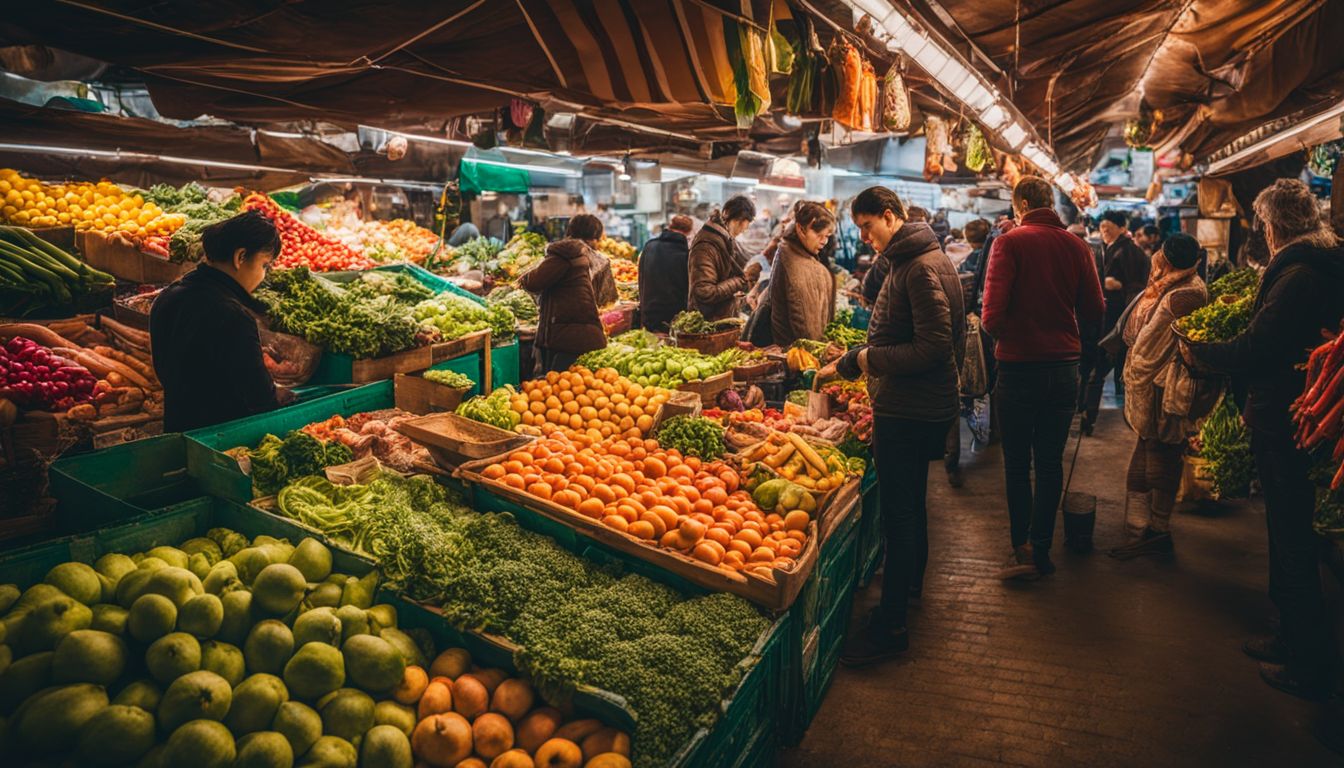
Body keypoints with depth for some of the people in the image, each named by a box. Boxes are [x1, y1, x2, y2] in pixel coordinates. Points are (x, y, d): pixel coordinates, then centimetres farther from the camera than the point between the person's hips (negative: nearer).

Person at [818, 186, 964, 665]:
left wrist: (871, 359, -16)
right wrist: (844, 366, 20)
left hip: (909, 411, -10)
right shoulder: (906, 262, 15)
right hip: (909, 406, 10)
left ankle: (891, 625, 2)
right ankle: (911, 579, 43)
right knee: (910, 500, 24)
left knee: (898, 513, -6)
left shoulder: (923, 267, -18)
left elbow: (935, 346, -25)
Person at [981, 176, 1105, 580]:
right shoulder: (1077, 246, 1)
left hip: (1019, 366, -3)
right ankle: (1041, 550, 19)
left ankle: (1023, 546, 16)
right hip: (1064, 366, 4)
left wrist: (1003, 335, 1)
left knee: (1017, 461, 10)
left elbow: (992, 314, -19)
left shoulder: (1009, 243, -11)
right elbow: (1094, 310, 2)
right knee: (1050, 462, 12)